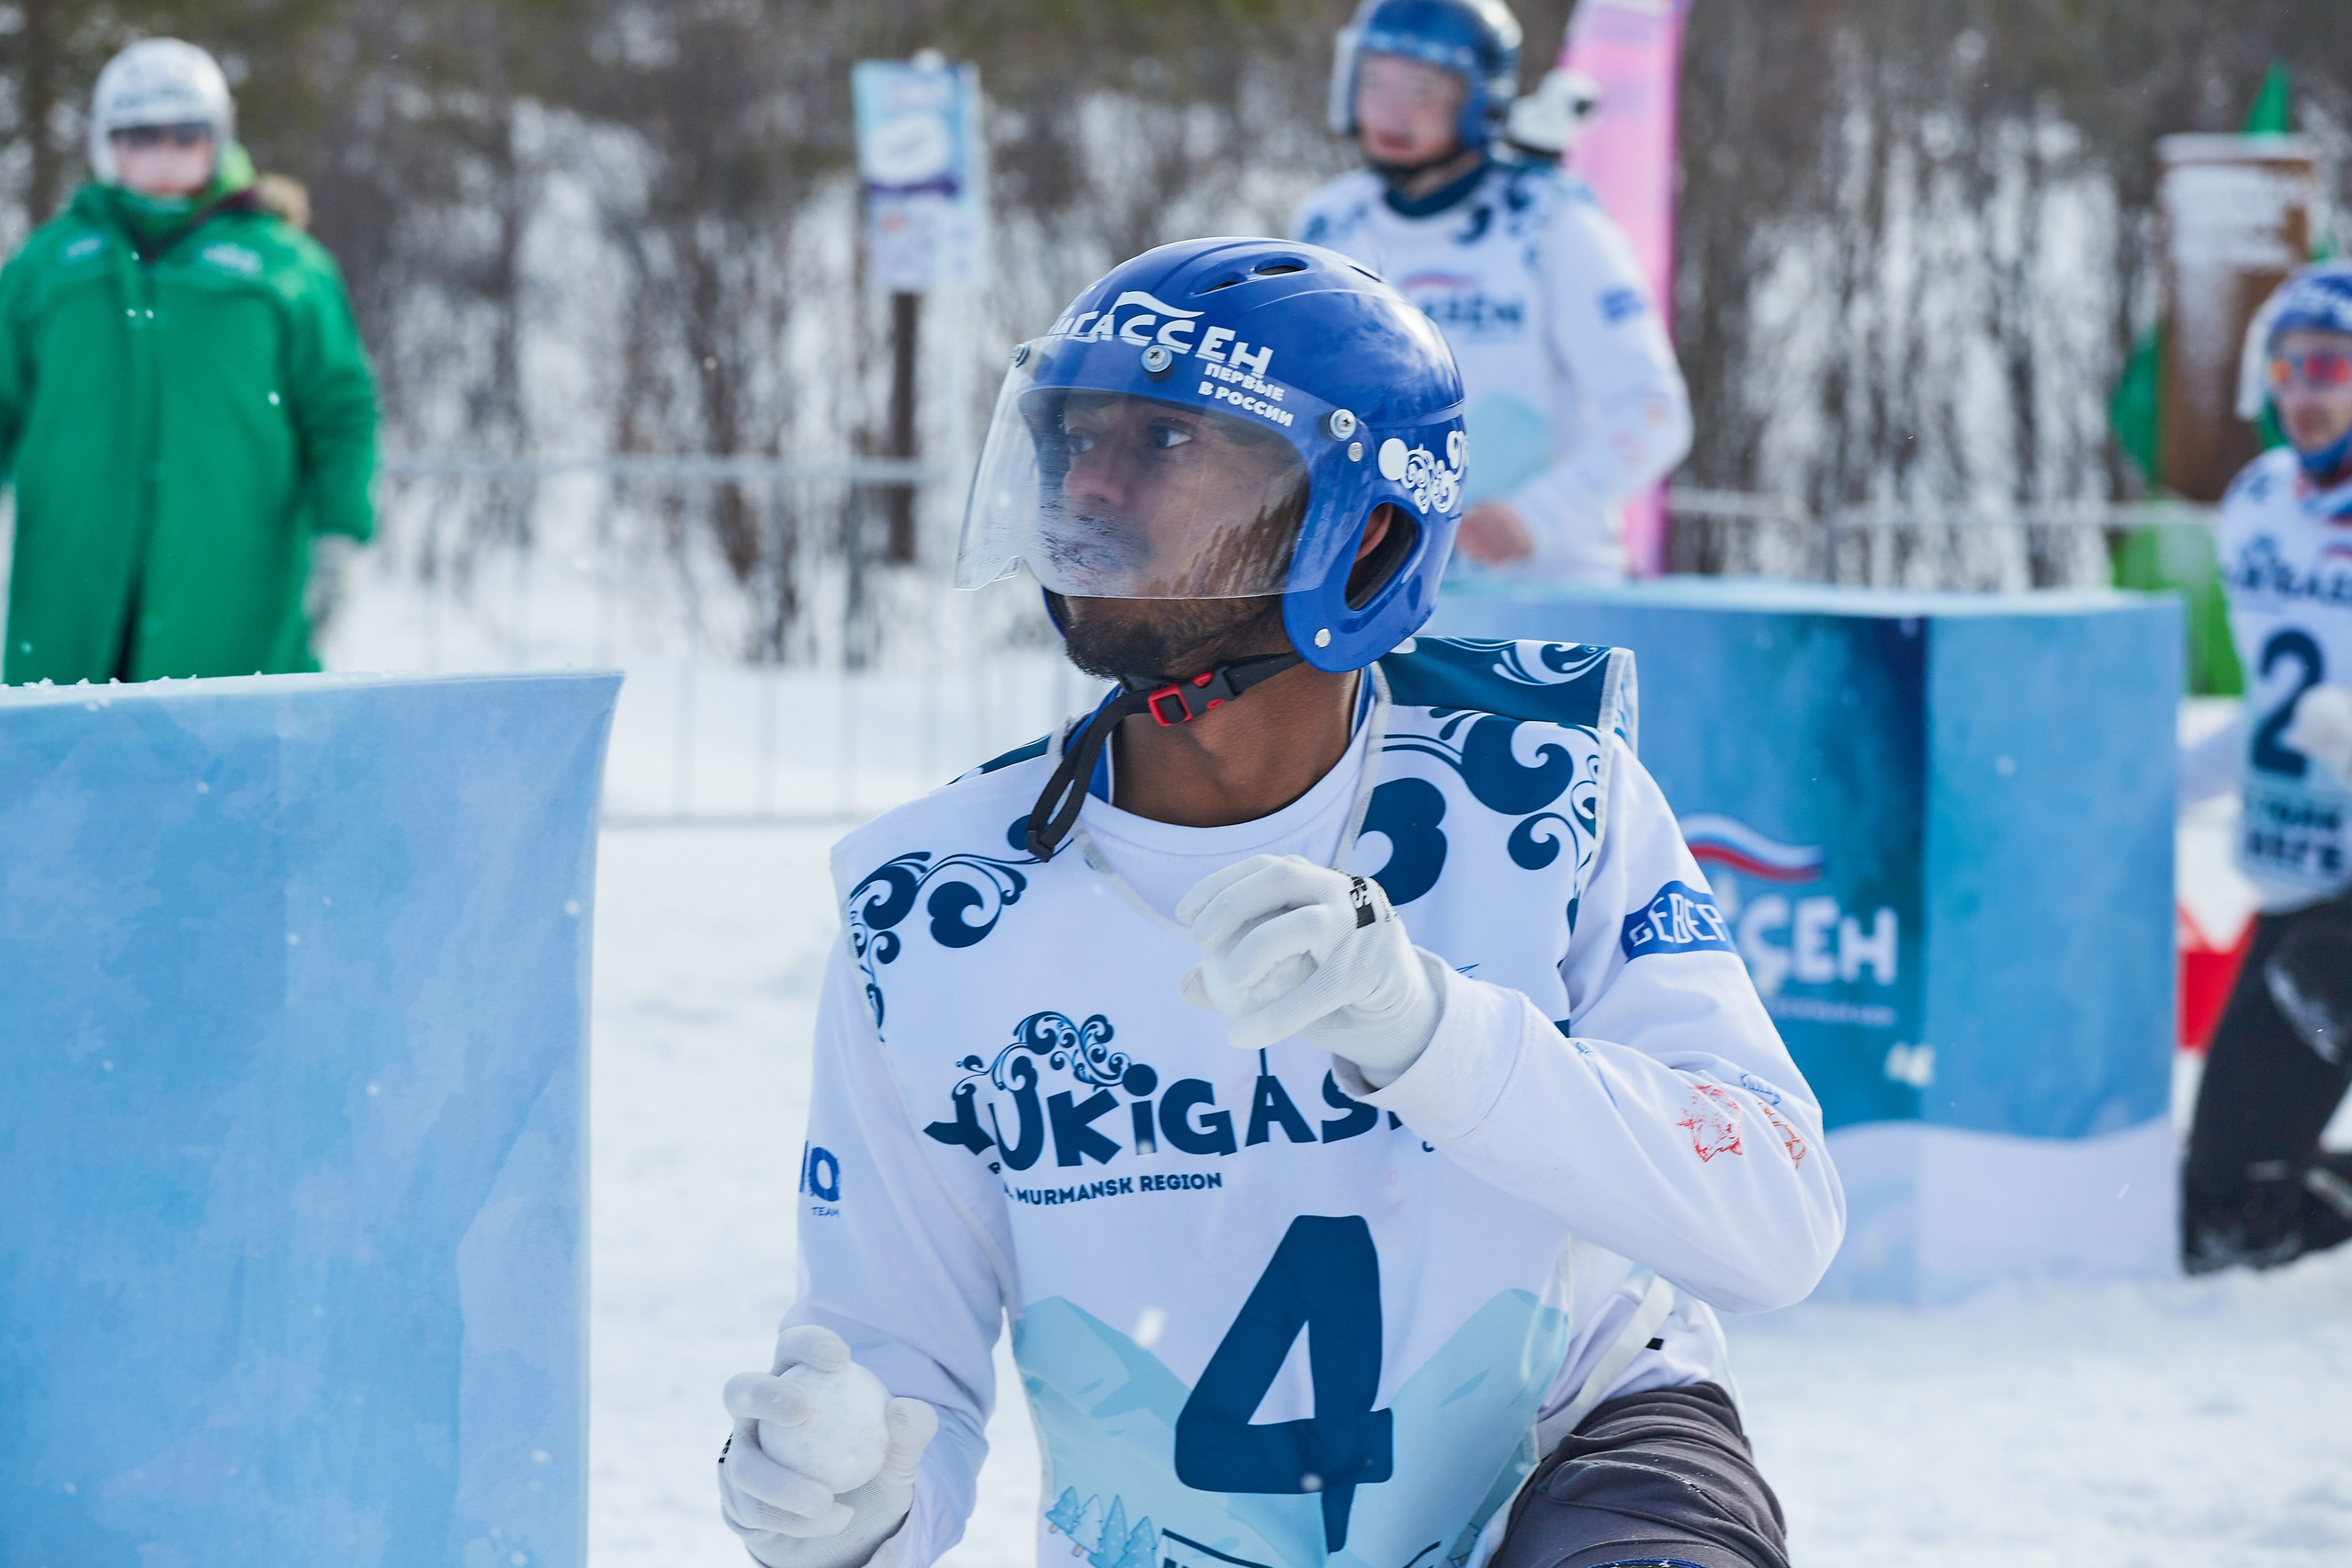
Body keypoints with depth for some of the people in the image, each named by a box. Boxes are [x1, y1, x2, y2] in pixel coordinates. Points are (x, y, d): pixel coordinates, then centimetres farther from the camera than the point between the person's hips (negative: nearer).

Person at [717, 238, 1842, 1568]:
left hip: (1571, 1456, -3)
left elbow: (1776, 1221, -21)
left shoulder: (1536, 796, -13)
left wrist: (1425, 1025, -35)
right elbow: (905, 1353, -3)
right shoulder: (930, 921, -10)